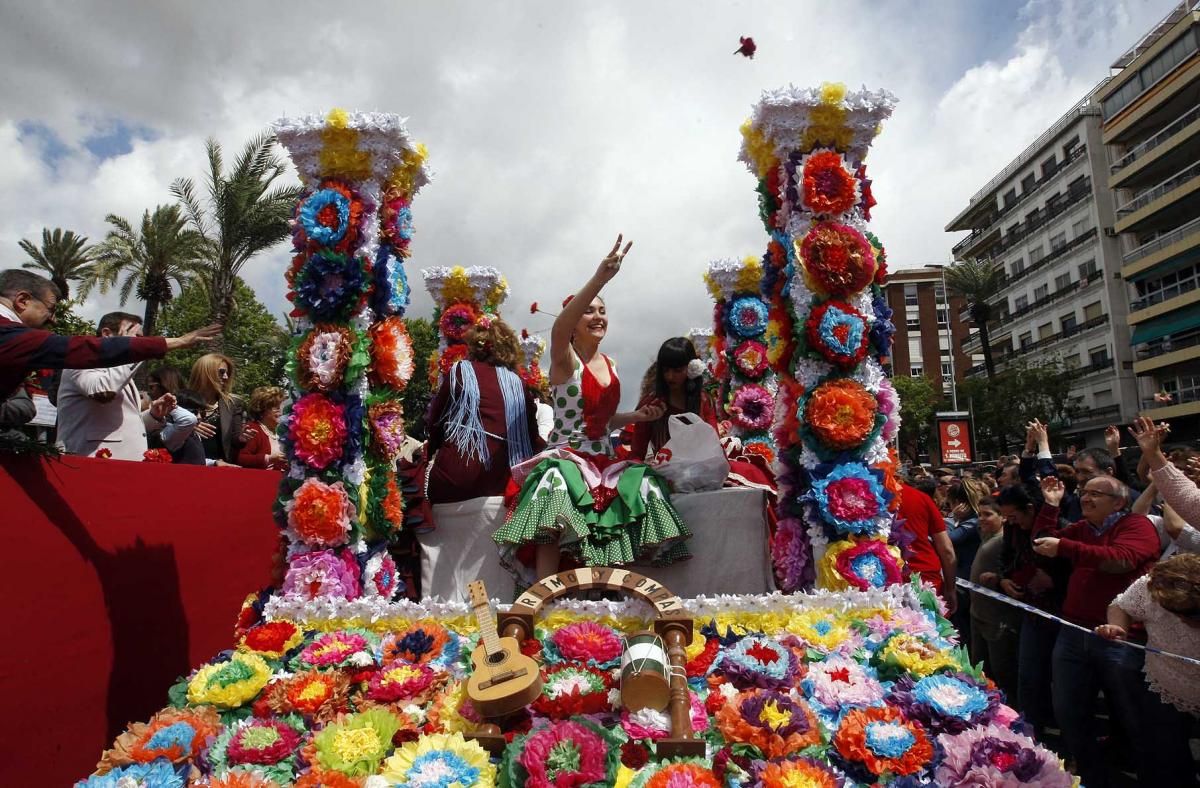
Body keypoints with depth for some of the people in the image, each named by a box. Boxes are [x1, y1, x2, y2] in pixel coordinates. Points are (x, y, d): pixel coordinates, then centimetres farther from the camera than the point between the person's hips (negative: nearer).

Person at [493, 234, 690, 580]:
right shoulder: (564, 359, -6)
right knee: (555, 481, -36)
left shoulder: (610, 366, 14)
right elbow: (558, 329, -32)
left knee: (644, 485, -16)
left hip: (603, 461, 7)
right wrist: (599, 278, -44)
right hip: (566, 458, -6)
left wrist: (636, 416, 6)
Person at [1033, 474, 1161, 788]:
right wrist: (1050, 505, 5)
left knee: (1134, 721, 9)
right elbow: (1042, 543, 14)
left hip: (1120, 638, -6)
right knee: (1069, 715, 14)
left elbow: (1120, 560, -23)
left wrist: (1063, 547, -26)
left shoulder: (1136, 524, -6)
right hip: (1073, 634, 7)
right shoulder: (1080, 528, 14)